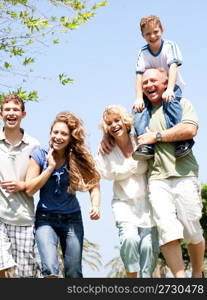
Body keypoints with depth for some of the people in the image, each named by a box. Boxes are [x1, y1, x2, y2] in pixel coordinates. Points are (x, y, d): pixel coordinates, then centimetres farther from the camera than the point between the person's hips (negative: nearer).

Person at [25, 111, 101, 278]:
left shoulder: (79, 158, -2)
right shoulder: (40, 155, -4)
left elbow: (94, 184, 0)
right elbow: (30, 189, -8)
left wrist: (96, 205, -20)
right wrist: (51, 167, -14)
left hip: (72, 219, 2)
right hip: (45, 219, -2)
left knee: (73, 273, 6)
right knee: (50, 269, -23)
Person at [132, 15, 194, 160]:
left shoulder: (170, 46, -11)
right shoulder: (143, 52, -3)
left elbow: (173, 66, -24)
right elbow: (140, 75, -11)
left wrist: (169, 89, -39)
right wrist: (139, 98, -25)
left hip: (173, 86, -3)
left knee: (170, 100, -37)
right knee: (138, 107, -23)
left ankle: (183, 140, -41)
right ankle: (146, 145, -31)